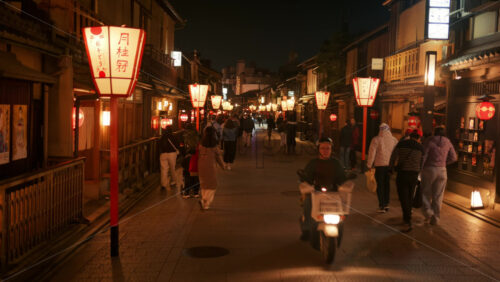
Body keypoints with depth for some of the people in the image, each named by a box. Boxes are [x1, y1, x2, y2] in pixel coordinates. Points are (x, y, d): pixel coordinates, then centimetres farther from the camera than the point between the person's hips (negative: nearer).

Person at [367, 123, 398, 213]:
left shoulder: (376, 139, -7)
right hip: (390, 165, 4)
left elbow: (372, 153, -7)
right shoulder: (394, 140, 4)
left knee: (380, 185, 1)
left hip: (380, 165, -4)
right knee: (387, 185, 14)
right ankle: (386, 204, 20)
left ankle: (381, 206, -1)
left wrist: (369, 165, 1)